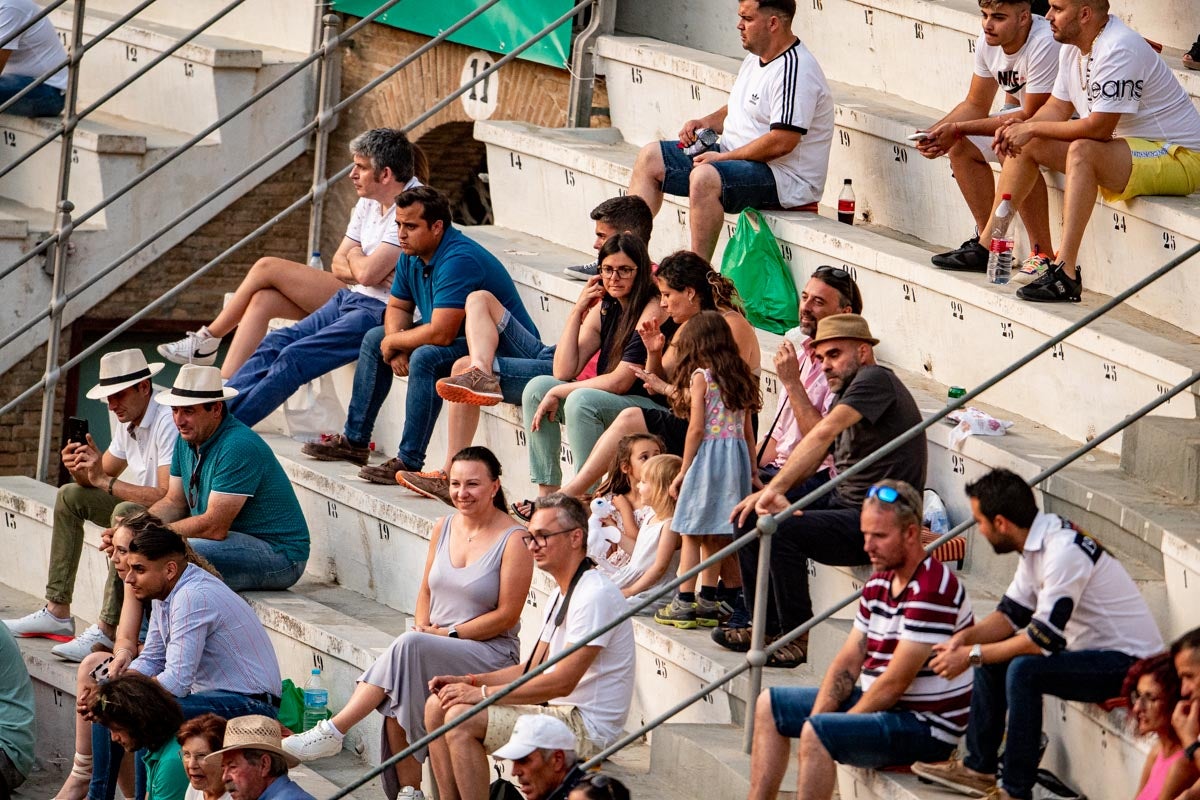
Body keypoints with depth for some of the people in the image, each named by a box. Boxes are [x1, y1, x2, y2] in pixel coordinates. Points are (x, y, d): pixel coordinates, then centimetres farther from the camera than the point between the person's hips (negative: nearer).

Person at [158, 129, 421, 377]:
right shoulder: (369, 202, 12)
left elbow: (368, 274, -24)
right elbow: (339, 263, 13)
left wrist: (355, 256, 0)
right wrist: (359, 270, -10)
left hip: (380, 310, -10)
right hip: (349, 299, 10)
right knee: (262, 299, -3)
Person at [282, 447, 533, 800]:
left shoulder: (513, 540, -7)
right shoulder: (444, 527, 12)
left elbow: (507, 615, -9)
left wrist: (447, 634, -13)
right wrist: (424, 628, -2)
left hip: (491, 653, -6)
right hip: (435, 650, 6)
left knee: (410, 648, -33)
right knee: (397, 698, -28)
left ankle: (332, 732, -31)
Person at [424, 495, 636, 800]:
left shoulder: (595, 595, -17)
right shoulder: (561, 595, 17)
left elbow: (562, 682, -22)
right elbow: (535, 669, 20)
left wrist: (482, 694, -20)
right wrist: (470, 682, 5)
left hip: (586, 728, -10)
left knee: (461, 719, -22)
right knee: (438, 706, 5)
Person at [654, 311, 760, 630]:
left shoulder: (700, 376, -5)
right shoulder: (740, 377, 13)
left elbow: (697, 428, -10)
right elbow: (748, 432, 13)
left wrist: (683, 471, -4)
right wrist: (751, 472, 17)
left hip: (708, 455, -6)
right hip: (737, 455, 6)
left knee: (691, 533, -2)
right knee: (714, 537, 11)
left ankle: (684, 603, -4)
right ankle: (708, 600, 11)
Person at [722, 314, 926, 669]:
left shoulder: (875, 379, -13)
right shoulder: (844, 394, 18)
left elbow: (825, 433, -27)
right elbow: (810, 460, 13)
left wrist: (774, 489, -32)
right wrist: (773, 493, -8)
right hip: (841, 503, 10)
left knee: (780, 530, -27)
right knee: (749, 518, 9)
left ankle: (797, 640, -16)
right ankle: (766, 627, 15)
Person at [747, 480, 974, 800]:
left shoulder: (933, 589, -21)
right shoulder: (878, 583, 9)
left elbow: (895, 682, -23)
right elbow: (848, 662, 9)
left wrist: (818, 726, -15)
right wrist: (815, 719, -8)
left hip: (927, 728, -10)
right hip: (881, 705, 10)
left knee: (817, 733, -31)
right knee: (770, 706, 14)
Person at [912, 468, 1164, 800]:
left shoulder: (1064, 551, -26)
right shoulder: (1039, 543, 4)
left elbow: (1043, 639, -26)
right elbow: (1011, 614, 12)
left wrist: (973, 655, -19)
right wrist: (966, 637, -6)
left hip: (1128, 662, -10)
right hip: (1091, 649, 10)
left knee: (1023, 670, -28)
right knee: (992, 655, 8)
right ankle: (978, 768, 14)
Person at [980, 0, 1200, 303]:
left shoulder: (1119, 49, -24)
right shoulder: (1073, 46, 6)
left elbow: (1098, 128, -27)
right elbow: (1058, 108, 12)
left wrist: (1032, 128, -18)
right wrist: (1021, 129, -9)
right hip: (1127, 148, 10)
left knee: (1082, 151, -35)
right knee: (1028, 145, 5)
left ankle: (1066, 273, -38)